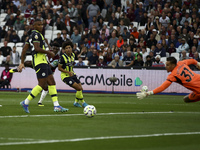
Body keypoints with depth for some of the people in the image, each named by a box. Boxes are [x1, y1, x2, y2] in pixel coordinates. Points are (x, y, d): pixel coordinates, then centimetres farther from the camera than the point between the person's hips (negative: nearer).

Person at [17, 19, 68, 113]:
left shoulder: (31, 35, 21)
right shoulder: (36, 34, -9)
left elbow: (24, 48, 21)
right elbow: (37, 48, -21)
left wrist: (22, 62, 20)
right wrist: (49, 53, -10)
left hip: (43, 62, 11)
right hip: (40, 62, -11)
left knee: (51, 83, 6)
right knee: (42, 85, -12)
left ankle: (56, 106, 4)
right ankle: (26, 103, -7)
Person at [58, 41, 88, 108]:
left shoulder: (73, 55, 1)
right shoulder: (63, 57, -20)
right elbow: (59, 68, -15)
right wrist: (68, 72, -23)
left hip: (72, 74, 7)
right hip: (65, 76, -7)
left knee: (80, 88, 5)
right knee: (79, 88, -16)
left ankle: (76, 102, 27)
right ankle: (83, 102, 2)